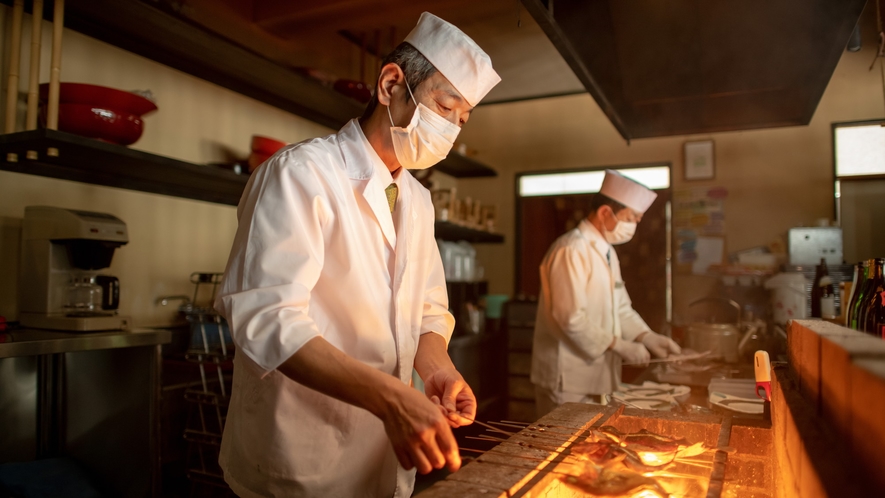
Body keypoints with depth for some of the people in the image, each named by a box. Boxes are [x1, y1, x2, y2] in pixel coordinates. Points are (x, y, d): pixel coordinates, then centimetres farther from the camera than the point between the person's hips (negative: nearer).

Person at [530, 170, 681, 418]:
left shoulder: (608, 252, 13)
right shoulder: (571, 250, -19)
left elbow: (620, 308, 19)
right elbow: (571, 318, -25)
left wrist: (646, 336, 4)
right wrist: (619, 345, -18)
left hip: (597, 376, 9)